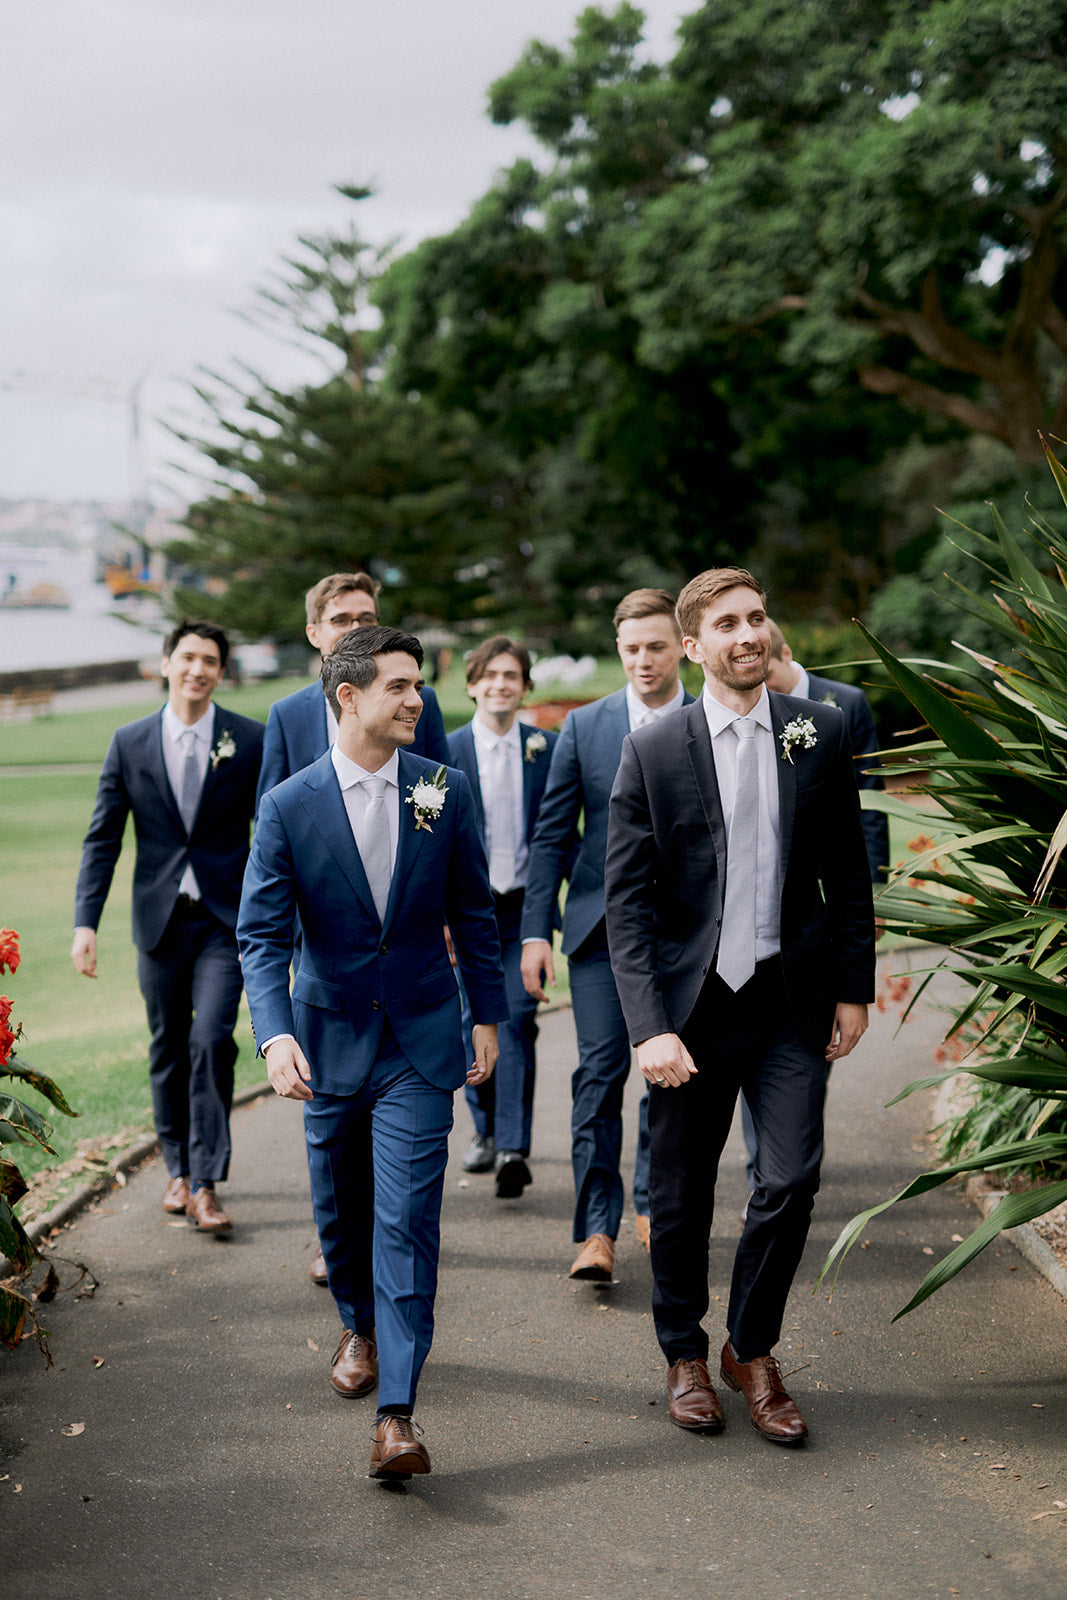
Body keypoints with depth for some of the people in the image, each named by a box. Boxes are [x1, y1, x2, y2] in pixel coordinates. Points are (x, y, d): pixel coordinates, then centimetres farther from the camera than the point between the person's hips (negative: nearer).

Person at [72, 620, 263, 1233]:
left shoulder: (251, 740, -1)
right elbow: (102, 838, 4)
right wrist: (86, 922, -4)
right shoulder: (130, 743, 3)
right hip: (160, 919, 2)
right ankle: (180, 1170, 28)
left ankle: (207, 1184, -8)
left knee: (211, 1040, -15)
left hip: (225, 918, -2)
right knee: (168, 1050, 11)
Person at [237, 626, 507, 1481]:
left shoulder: (444, 791, -3)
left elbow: (473, 912, 7)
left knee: (407, 1218, -10)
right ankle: (360, 1327, 44)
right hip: (330, 1036, 1)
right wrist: (276, 1033, -22)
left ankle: (398, 1413, -12)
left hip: (420, 1040, -1)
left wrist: (489, 1016, 8)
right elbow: (262, 933, -9)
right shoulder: (289, 806, -7)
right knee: (340, 1209, 15)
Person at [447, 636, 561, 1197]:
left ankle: (513, 1148, -14)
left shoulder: (548, 749, 3)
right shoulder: (446, 752, -1)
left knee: (518, 1020, -11)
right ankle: (486, 1131, 29)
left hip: (525, 905, -1)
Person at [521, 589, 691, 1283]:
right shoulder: (584, 726, 4)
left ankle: (652, 1202, 27)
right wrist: (536, 930, -2)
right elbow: (552, 836, 5)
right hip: (600, 922, 0)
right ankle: (598, 1230, -4)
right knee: (600, 1071, -6)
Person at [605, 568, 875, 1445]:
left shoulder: (821, 733, 2)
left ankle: (752, 1350, 17)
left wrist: (854, 987, 5)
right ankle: (686, 1356, 30)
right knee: (681, 1197, 9)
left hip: (792, 999, 1)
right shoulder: (652, 753, -4)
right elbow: (627, 900, -6)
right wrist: (650, 1026, -14)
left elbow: (849, 874, 8)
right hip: (692, 1001, -1)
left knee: (791, 1179, -6)